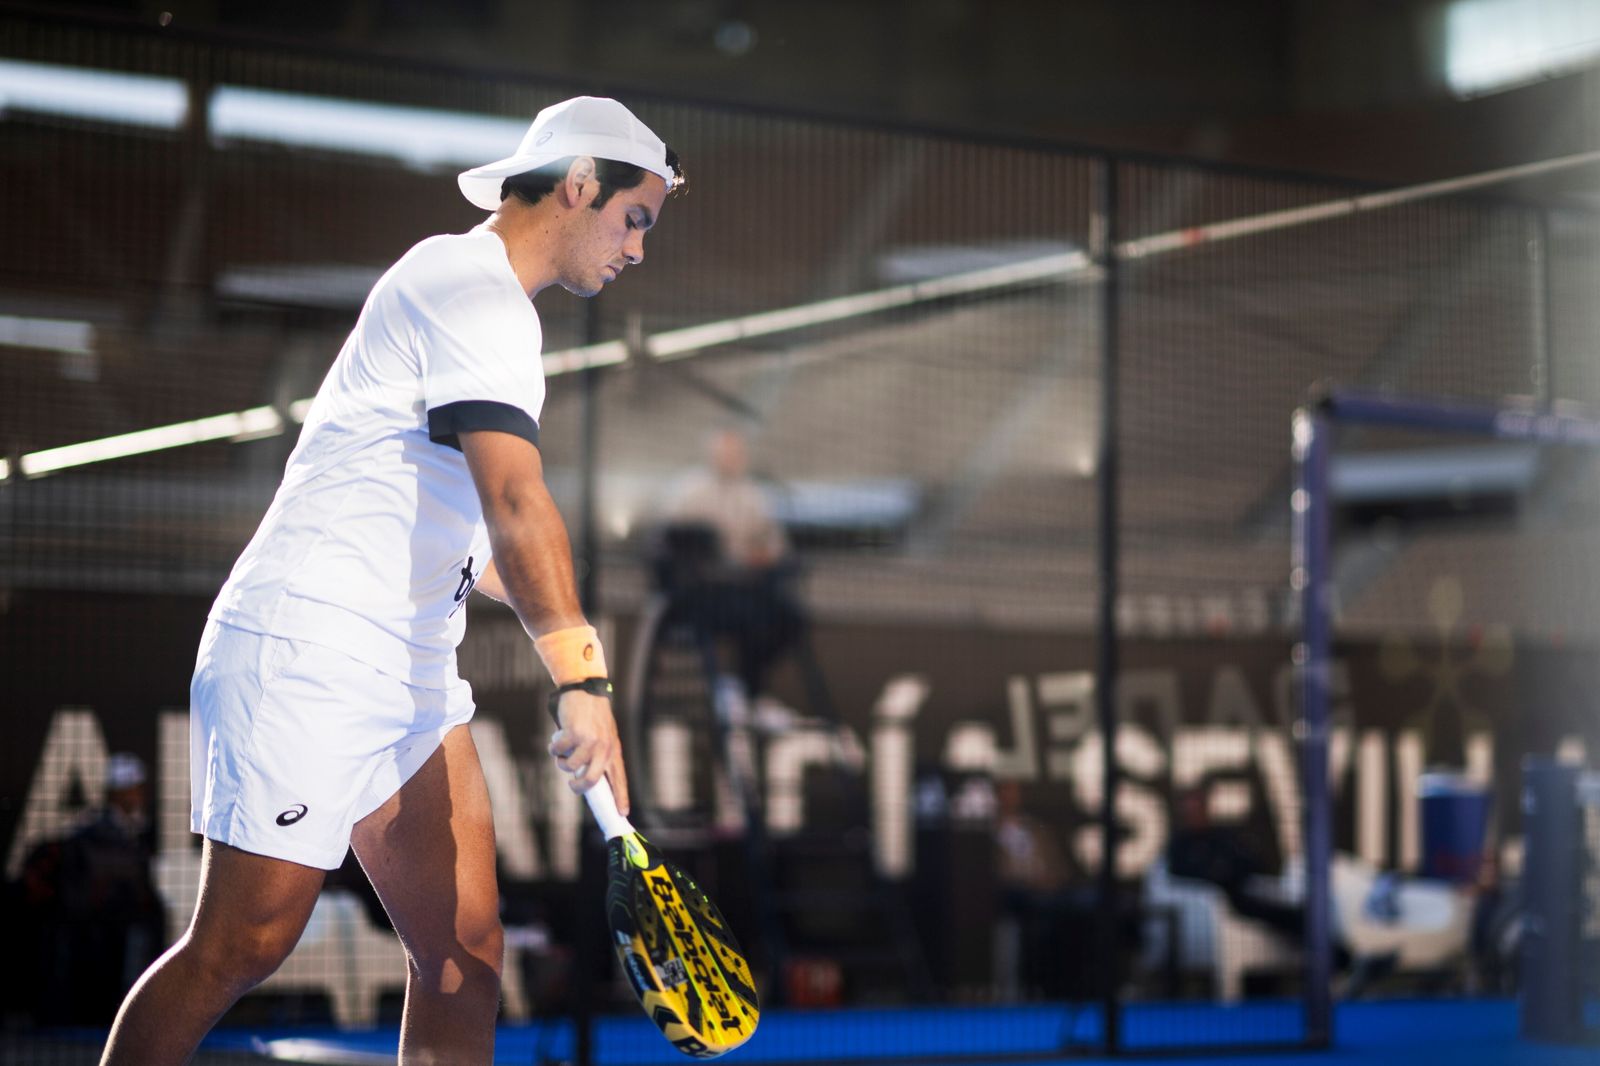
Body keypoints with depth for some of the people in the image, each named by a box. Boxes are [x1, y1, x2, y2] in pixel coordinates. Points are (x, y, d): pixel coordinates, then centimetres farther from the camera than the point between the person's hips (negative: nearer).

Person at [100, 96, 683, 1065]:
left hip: (409, 676, 10)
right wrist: (582, 677, -33)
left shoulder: (477, 295, 21)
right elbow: (516, 504, -26)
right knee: (240, 949, -7)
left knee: (465, 956, 2)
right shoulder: (473, 288, -12)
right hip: (307, 657, -10)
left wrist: (558, 616, 24)